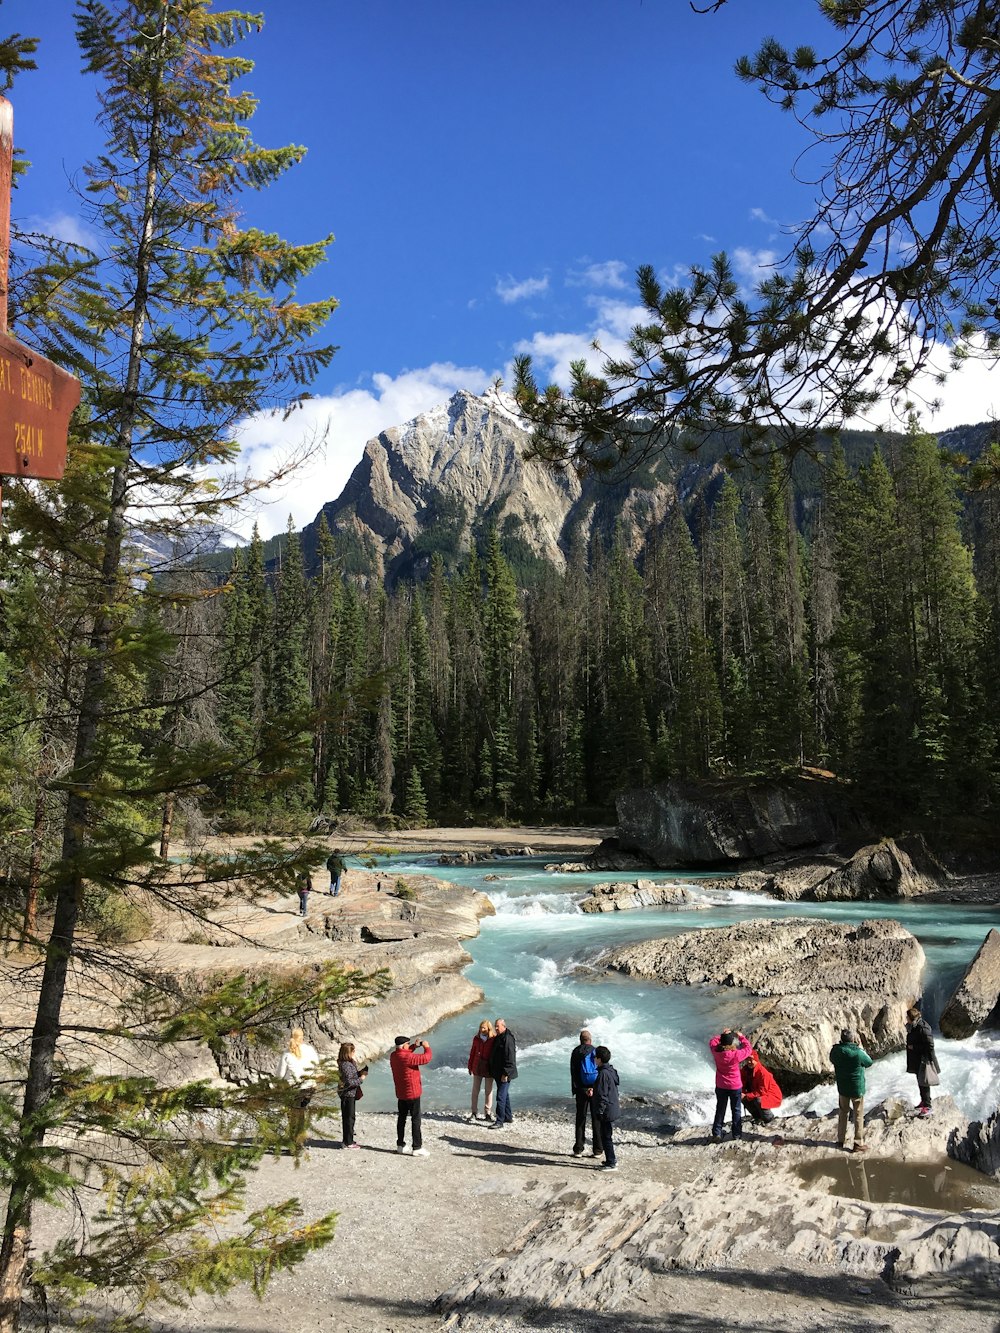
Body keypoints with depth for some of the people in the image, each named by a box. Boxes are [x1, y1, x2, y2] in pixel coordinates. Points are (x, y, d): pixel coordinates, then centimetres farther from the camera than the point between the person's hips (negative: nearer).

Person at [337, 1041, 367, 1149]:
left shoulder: (350, 1063, 8)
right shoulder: (345, 1065, -23)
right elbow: (349, 1082, -26)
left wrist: (361, 1072, 1)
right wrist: (361, 1079, -16)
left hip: (350, 1093, 10)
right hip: (347, 1094, -10)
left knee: (348, 1117, 18)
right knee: (349, 1117, -1)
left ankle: (347, 1140, 29)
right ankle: (348, 1142, 8)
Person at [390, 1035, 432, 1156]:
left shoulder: (393, 1056, -1)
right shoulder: (407, 1058, -27)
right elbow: (426, 1058, -26)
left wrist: (415, 1046, 12)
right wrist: (427, 1047, -10)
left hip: (400, 1094, 8)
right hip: (412, 1093, -8)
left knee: (401, 1119, 17)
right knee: (415, 1120, 0)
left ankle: (400, 1145, 26)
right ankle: (417, 1148, 3)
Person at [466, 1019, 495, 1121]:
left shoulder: (493, 1040, -9)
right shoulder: (476, 1039, 2)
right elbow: (472, 1053, 8)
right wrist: (470, 1066, 8)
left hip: (489, 1069, -3)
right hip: (477, 1068, 3)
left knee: (488, 1091, 6)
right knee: (475, 1090, 7)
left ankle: (488, 1113, 17)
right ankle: (474, 1112, 16)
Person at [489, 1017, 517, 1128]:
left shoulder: (508, 1038, -18)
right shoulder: (497, 1038, 14)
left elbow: (510, 1058, -22)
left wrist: (505, 1073, -23)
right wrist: (493, 1071, 22)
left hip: (504, 1074, -10)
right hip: (498, 1073, 10)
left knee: (501, 1096, -11)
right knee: (505, 1095, 18)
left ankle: (500, 1121, -9)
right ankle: (508, 1117, 28)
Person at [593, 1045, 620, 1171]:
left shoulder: (603, 1074, -22)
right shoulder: (611, 1070, 9)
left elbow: (602, 1095, -21)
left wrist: (600, 1111, -17)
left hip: (607, 1111, -10)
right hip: (613, 1109, 10)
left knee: (606, 1137, -1)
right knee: (608, 1136, 20)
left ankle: (611, 1163, 6)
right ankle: (612, 1159, 29)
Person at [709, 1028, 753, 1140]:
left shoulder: (716, 1051, -17)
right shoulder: (736, 1054, -25)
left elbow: (712, 1042, 6)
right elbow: (748, 1048, -8)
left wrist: (722, 1035, 5)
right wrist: (741, 1037, 2)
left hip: (720, 1087, 3)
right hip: (735, 1087, -3)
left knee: (720, 1110, 17)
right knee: (736, 1111, 14)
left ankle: (717, 1133, 21)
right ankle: (737, 1134, 20)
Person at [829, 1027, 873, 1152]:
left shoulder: (836, 1050, -13)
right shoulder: (858, 1052, -26)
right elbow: (869, 1062, -7)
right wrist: (859, 1047, -2)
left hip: (842, 1088, 4)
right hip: (857, 1088, -4)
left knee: (843, 1113, 20)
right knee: (858, 1116, 11)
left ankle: (841, 1140, 29)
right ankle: (858, 1143, 15)